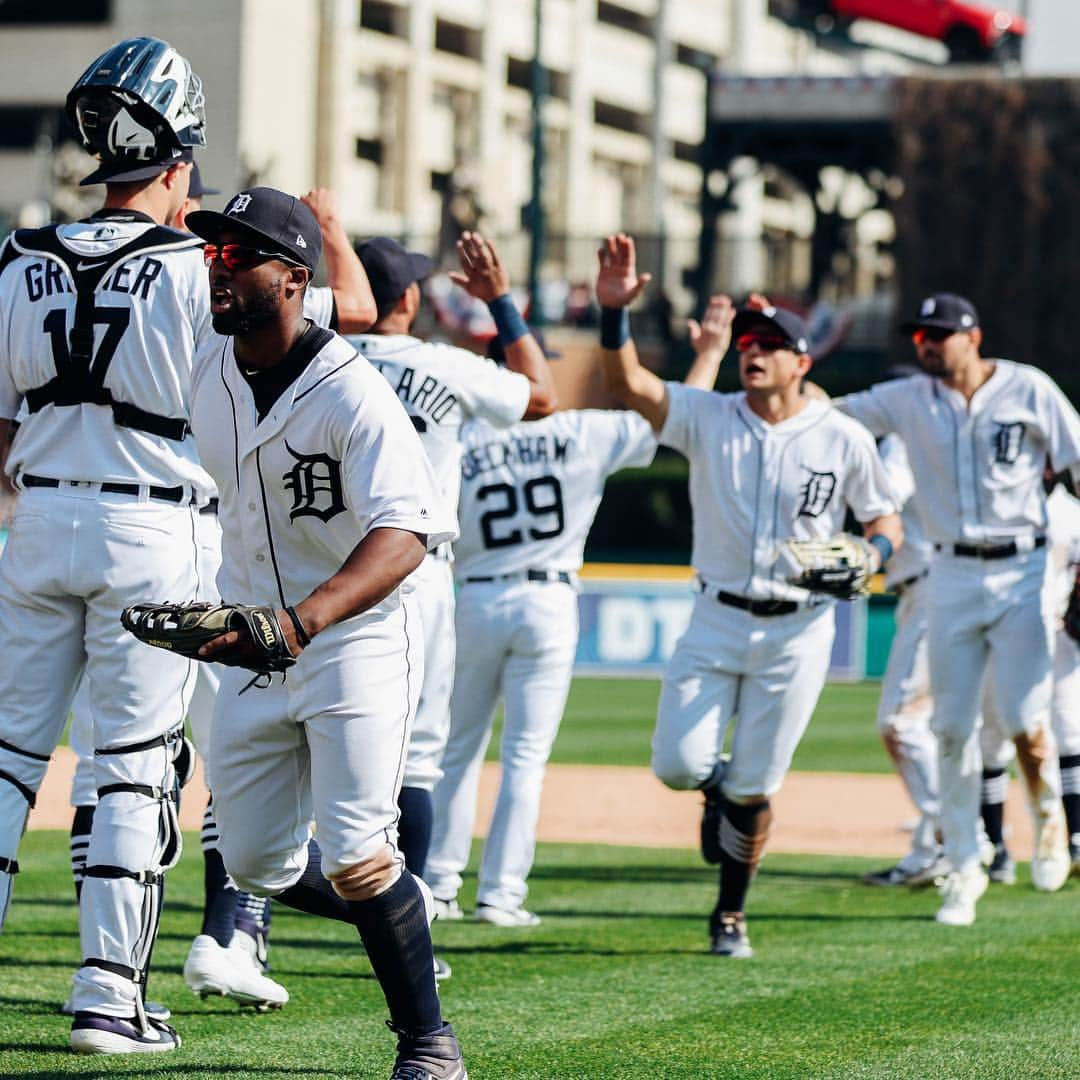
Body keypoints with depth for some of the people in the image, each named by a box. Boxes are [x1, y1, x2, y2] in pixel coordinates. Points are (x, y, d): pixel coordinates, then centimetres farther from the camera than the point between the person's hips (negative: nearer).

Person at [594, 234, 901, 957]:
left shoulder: (844, 439, -2)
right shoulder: (708, 417, -1)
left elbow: (886, 520, 7)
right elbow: (629, 384, -14)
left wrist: (868, 555, -16)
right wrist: (615, 311, -30)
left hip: (797, 632, -1)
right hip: (717, 620, 1)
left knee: (754, 788, 3)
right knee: (679, 763, -10)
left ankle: (730, 916, 22)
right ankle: (721, 791, 28)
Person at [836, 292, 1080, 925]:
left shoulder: (1029, 391, -2)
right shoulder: (909, 400, 4)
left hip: (1022, 571, -3)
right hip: (953, 576, 3)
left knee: (1025, 720, -8)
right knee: (953, 727, 2)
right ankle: (964, 867, 10)